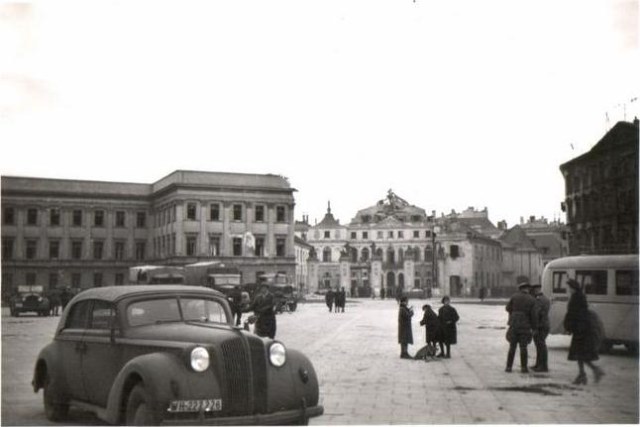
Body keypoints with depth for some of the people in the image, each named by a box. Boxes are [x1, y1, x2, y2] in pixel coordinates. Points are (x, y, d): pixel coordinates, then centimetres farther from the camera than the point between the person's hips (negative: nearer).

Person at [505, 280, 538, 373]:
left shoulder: (514, 296, -2)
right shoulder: (531, 300, -5)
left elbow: (508, 308, 8)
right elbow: (533, 315, -6)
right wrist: (535, 328, 2)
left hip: (514, 325, 1)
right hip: (525, 326, -1)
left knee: (512, 347, 6)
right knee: (523, 348, 6)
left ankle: (509, 367, 5)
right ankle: (523, 367, 5)